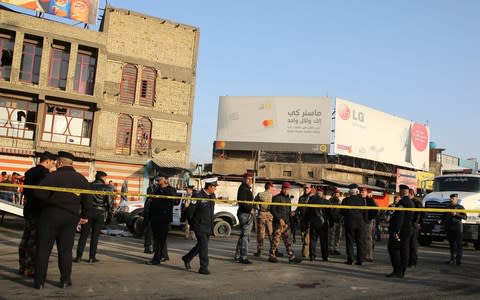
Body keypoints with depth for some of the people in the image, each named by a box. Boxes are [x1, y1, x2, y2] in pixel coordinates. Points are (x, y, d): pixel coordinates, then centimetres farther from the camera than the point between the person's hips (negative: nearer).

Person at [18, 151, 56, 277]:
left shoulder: (29, 172, 12)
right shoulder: (44, 173, -14)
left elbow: (25, 191, 18)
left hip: (28, 209, 9)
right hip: (39, 210, -9)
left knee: (26, 237, 13)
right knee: (35, 240, -6)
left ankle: (23, 266, 19)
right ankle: (30, 268, -5)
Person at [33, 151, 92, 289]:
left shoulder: (53, 176, -9)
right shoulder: (82, 179, 7)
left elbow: (39, 193, -18)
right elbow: (87, 201, 10)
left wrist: (50, 200, 2)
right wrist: (84, 216, 20)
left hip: (50, 215, -4)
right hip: (71, 217, 4)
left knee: (43, 248, 3)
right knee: (65, 250, 10)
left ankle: (39, 281, 5)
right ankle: (65, 280, 10)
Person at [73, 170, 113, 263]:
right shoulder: (107, 188, 1)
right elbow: (109, 203, -2)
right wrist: (109, 216, 4)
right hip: (100, 213, -1)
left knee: (83, 235, 6)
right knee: (95, 236, 5)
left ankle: (78, 256, 4)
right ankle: (92, 257, 6)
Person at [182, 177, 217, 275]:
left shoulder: (213, 196, 7)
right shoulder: (198, 196, -17)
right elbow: (190, 211, -11)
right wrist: (191, 223, 0)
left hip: (208, 227, 8)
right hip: (200, 226, -8)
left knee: (201, 245, 17)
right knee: (203, 246, -7)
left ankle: (187, 258, 36)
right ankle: (203, 268, 1)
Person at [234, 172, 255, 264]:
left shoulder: (247, 189, 21)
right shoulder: (243, 189, -11)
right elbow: (242, 202, -22)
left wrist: (252, 210, 13)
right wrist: (250, 210, -20)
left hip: (248, 214, 11)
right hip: (245, 214, -11)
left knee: (243, 236, 14)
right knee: (245, 236, -10)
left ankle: (237, 256, 21)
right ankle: (244, 257, -8)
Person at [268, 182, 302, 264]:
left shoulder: (288, 198, 17)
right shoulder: (277, 198, -7)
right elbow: (272, 210, -12)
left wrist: (288, 221, 15)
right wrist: (279, 219, -17)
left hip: (286, 223, 7)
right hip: (278, 223, -7)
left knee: (288, 241, 5)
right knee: (276, 240, -3)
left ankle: (291, 257, 6)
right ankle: (272, 256, 8)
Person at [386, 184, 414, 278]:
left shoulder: (402, 202, -17)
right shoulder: (411, 203, 13)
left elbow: (399, 218, -23)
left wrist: (396, 231, -23)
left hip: (400, 230, -9)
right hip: (408, 230, 9)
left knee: (393, 249, -3)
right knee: (404, 250, 9)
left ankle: (397, 271, -6)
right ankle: (402, 272, 12)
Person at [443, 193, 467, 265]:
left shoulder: (460, 207, 1)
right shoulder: (448, 207, 16)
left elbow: (465, 217, -8)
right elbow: (444, 216, 26)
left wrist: (456, 214, -16)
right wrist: (444, 222, 9)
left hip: (458, 228, -5)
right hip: (449, 228, 5)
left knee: (459, 244, -6)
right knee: (451, 244, 10)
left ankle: (458, 259, -6)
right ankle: (452, 259, 16)